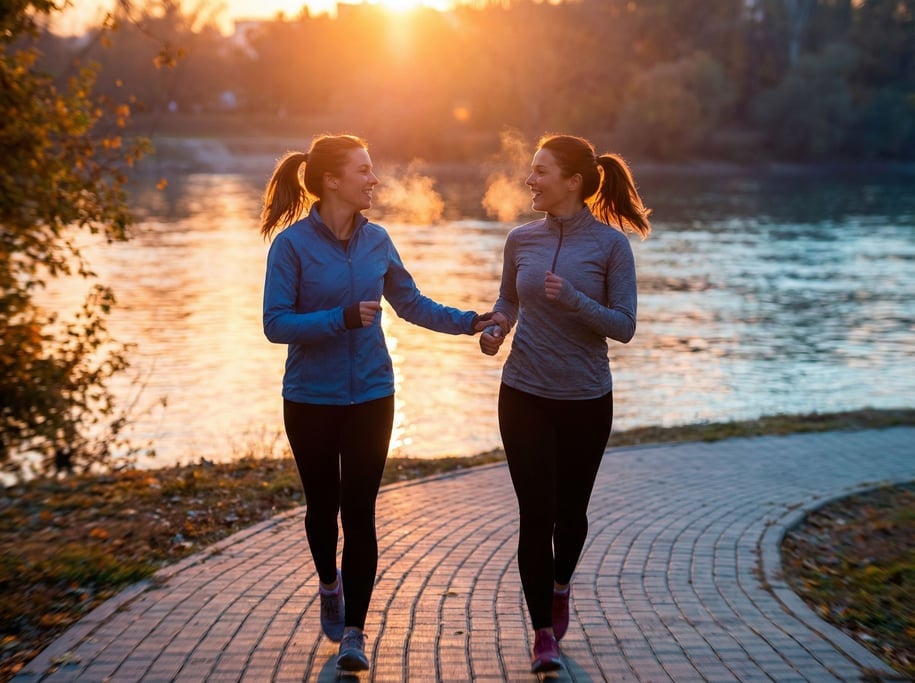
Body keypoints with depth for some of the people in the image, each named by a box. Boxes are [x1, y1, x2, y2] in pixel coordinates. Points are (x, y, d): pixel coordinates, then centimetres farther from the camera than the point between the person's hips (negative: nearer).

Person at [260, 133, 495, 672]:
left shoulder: (377, 240, 0)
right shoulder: (293, 243, -12)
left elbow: (412, 304, 10)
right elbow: (276, 324, -15)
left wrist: (468, 322, 0)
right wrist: (343, 318, -25)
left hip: (371, 397, 2)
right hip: (312, 400, -2)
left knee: (360, 512, -2)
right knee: (323, 503, 16)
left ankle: (354, 632, 6)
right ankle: (330, 586, 44)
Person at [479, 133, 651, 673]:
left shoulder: (610, 243, -8)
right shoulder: (522, 239, 2)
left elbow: (624, 326, -9)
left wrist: (574, 301, -24)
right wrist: (496, 327, -4)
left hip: (586, 400, -1)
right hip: (525, 395, 1)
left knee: (571, 509, 13)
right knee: (536, 514, -2)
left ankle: (561, 586, 44)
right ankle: (544, 633, 10)